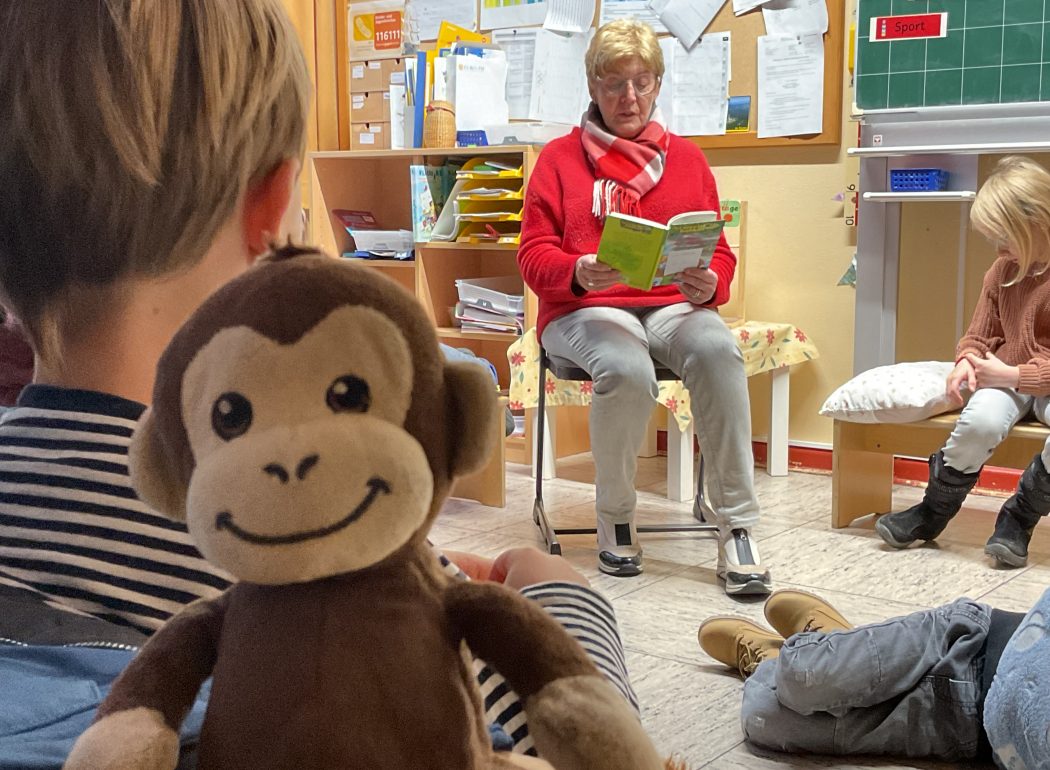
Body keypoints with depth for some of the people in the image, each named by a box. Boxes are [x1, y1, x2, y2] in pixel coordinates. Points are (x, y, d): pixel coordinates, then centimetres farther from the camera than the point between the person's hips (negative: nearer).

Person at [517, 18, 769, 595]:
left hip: (672, 305, 2)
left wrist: (708, 285, -11)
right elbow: (534, 253, 3)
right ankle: (614, 518, -10)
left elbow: (719, 254, 14)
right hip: (585, 310, -2)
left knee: (717, 350, -34)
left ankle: (737, 527, -26)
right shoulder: (559, 159, 11)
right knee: (627, 372, -37)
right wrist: (580, 272, -19)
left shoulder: (686, 159, 17)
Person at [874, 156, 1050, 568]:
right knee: (980, 420, -32)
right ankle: (932, 512, -10)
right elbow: (979, 334, 16)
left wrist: (1013, 374, -18)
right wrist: (967, 360, -8)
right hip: (1005, 378, 4)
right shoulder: (1003, 270, 6)